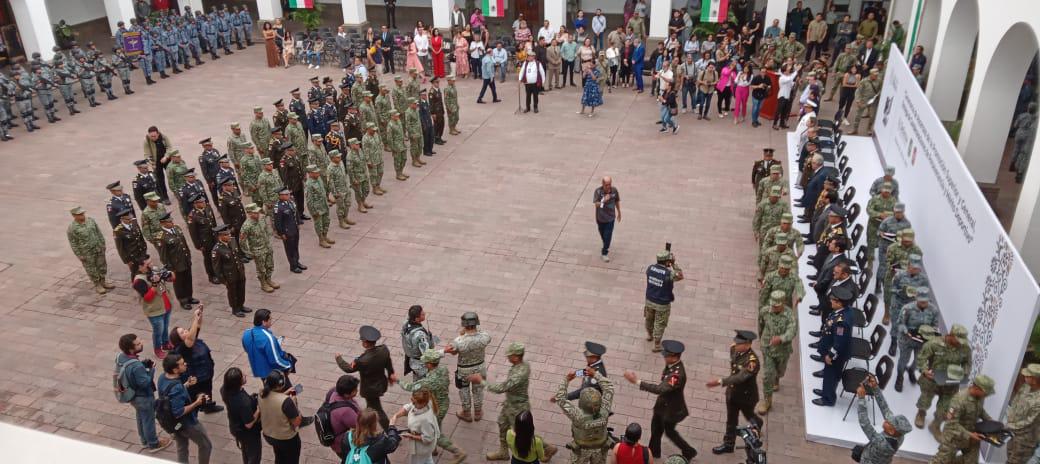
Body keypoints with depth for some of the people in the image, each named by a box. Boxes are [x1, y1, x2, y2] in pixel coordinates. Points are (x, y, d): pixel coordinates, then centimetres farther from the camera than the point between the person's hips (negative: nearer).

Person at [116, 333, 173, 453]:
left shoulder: (120, 357, -13)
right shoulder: (136, 366, -40)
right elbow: (145, 382, -29)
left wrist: (144, 364, -7)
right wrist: (152, 369, -17)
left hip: (132, 394, 8)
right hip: (143, 397, -8)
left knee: (141, 418, 28)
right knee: (148, 420, 15)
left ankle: (145, 440, 48)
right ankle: (153, 444, 35)